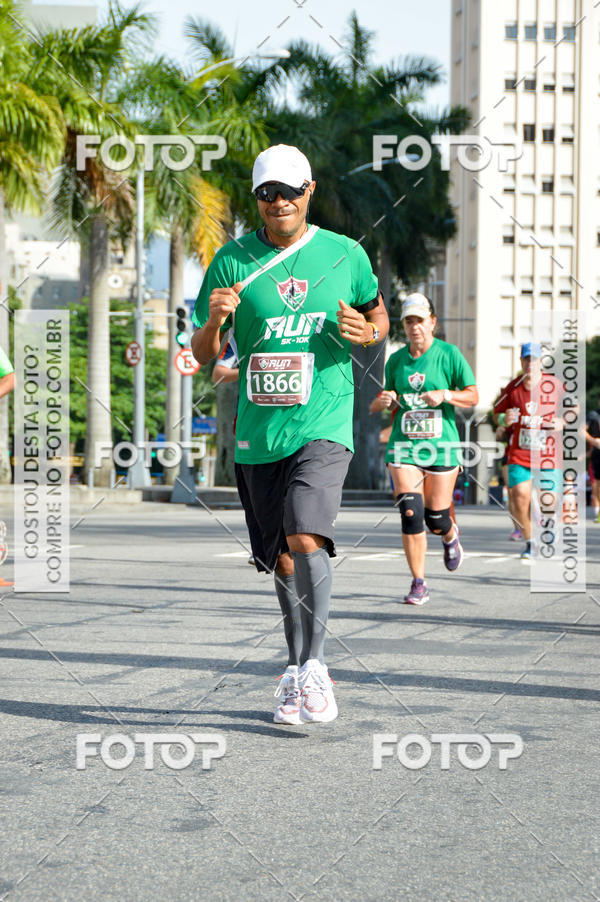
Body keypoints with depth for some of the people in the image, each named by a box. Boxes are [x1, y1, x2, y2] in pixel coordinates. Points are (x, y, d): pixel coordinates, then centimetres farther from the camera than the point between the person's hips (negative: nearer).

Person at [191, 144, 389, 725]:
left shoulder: (345, 255, 2)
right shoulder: (233, 261, 2)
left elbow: (378, 314, 19)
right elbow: (203, 355, 6)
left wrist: (365, 332, -5)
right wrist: (213, 321, -17)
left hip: (323, 425, -2)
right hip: (258, 433, 2)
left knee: (306, 538, -22)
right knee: (282, 560, 10)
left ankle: (314, 665, -11)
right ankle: (296, 671, 26)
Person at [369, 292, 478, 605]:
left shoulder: (449, 354, -2)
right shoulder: (396, 360, 8)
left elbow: (473, 396, -2)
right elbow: (386, 400, 20)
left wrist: (445, 395, -20)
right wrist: (382, 401, -4)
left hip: (441, 447, -2)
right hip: (404, 447, 2)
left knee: (437, 519, 2)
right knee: (410, 514, -12)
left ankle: (451, 536, 42)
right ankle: (418, 584, -2)